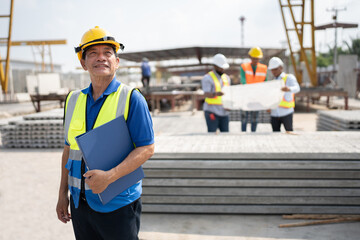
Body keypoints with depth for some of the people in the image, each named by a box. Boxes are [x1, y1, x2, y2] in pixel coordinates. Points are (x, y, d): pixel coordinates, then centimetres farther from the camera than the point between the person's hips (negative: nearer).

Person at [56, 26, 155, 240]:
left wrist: (109, 176, -23)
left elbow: (147, 148, -13)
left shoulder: (131, 98, -9)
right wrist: (63, 194, 12)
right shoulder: (73, 100, 7)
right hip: (79, 202, 5)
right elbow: (69, 148, 13)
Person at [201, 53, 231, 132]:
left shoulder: (226, 78, 15)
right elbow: (206, 94, -20)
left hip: (224, 111, 6)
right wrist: (216, 93, -41)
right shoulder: (207, 78, -6)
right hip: (212, 111, -6)